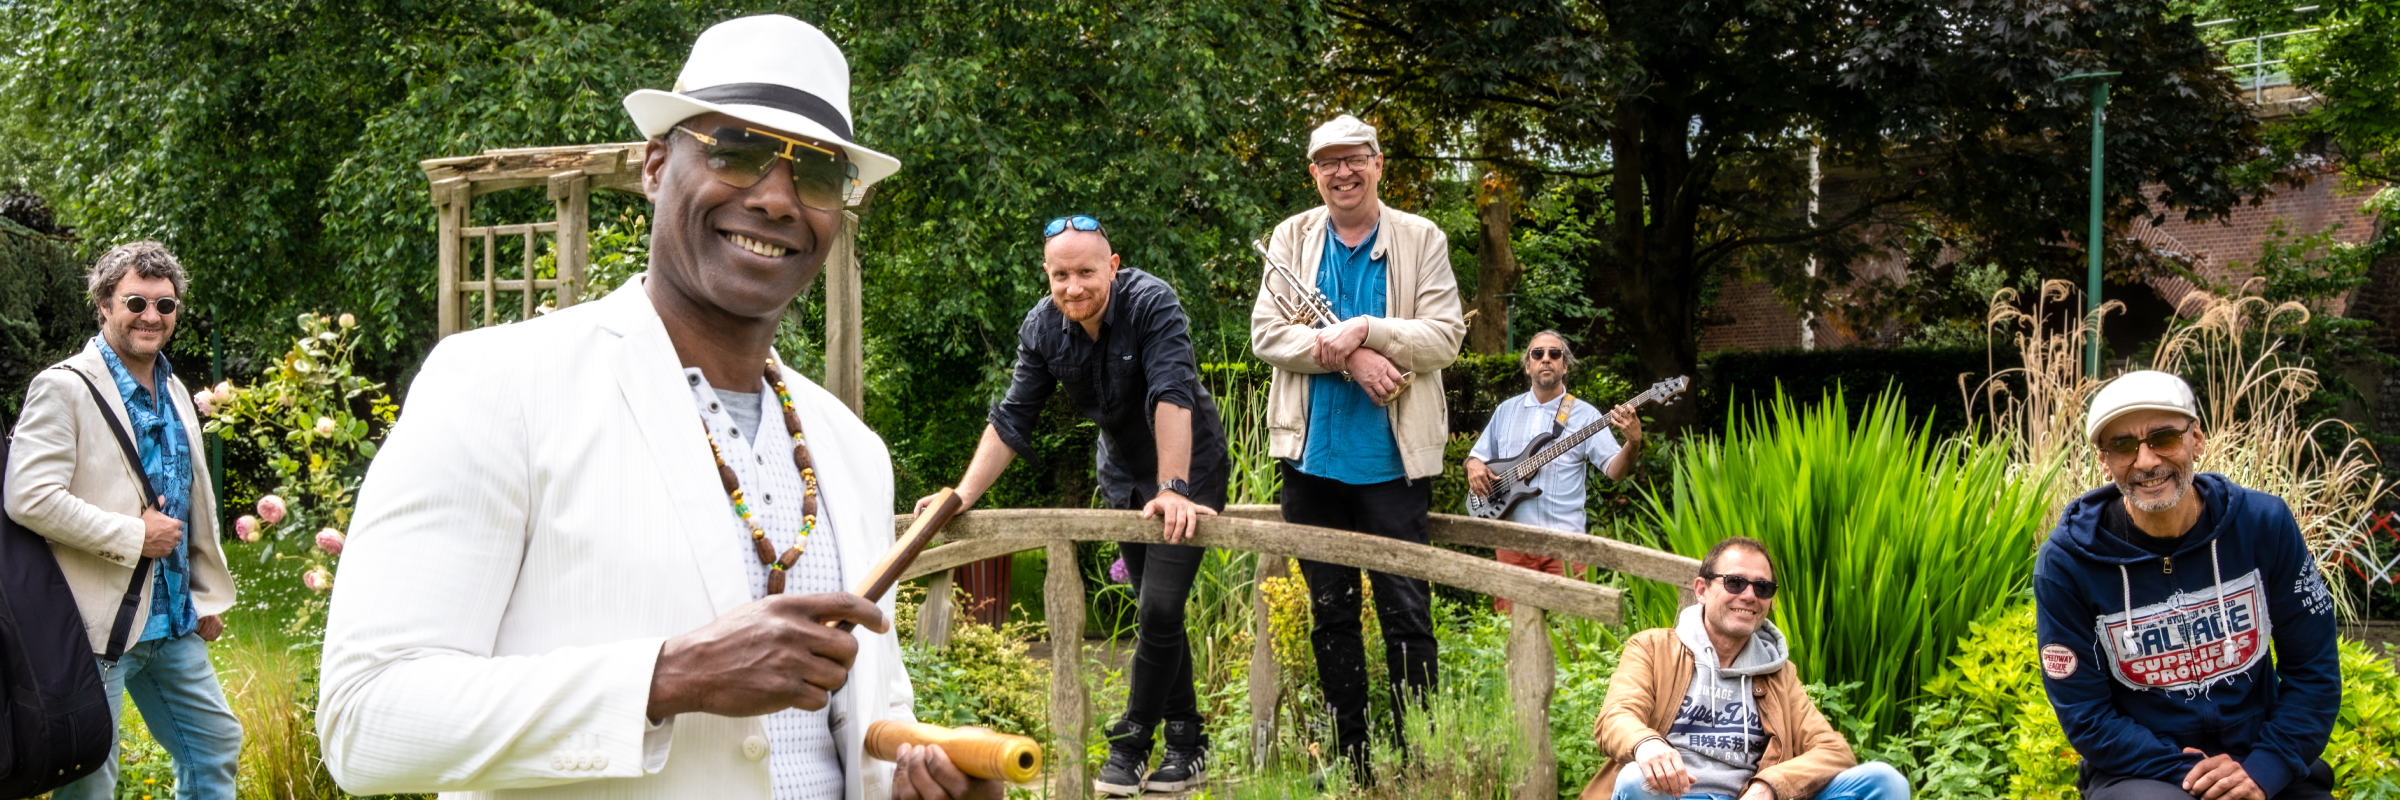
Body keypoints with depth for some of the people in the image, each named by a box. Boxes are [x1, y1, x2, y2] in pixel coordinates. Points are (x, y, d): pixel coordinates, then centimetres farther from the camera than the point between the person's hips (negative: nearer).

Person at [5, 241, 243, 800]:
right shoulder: (64, 387, -10)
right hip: (99, 625, -8)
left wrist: (208, 596, 21)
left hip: (174, 621, 8)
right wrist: (135, 537, -17)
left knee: (216, 746, 13)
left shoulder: (174, 392, 15)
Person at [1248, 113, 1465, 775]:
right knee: (1330, 613, 9)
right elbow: (1266, 333, -1)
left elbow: (1445, 338, -6)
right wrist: (1351, 357, -15)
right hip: (1311, 453, 3)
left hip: (1393, 455, -2)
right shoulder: (1292, 238, 9)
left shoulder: (1421, 239, 3)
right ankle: (1350, 762, 18)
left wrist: (1365, 331, -20)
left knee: (1405, 613, -3)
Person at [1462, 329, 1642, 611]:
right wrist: (1473, 465, -1)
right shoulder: (1506, 410, 15)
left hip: (1564, 541, -3)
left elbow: (1614, 470, -6)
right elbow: (1477, 455, 22)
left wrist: (1633, 444, -26)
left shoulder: (1583, 414, 3)